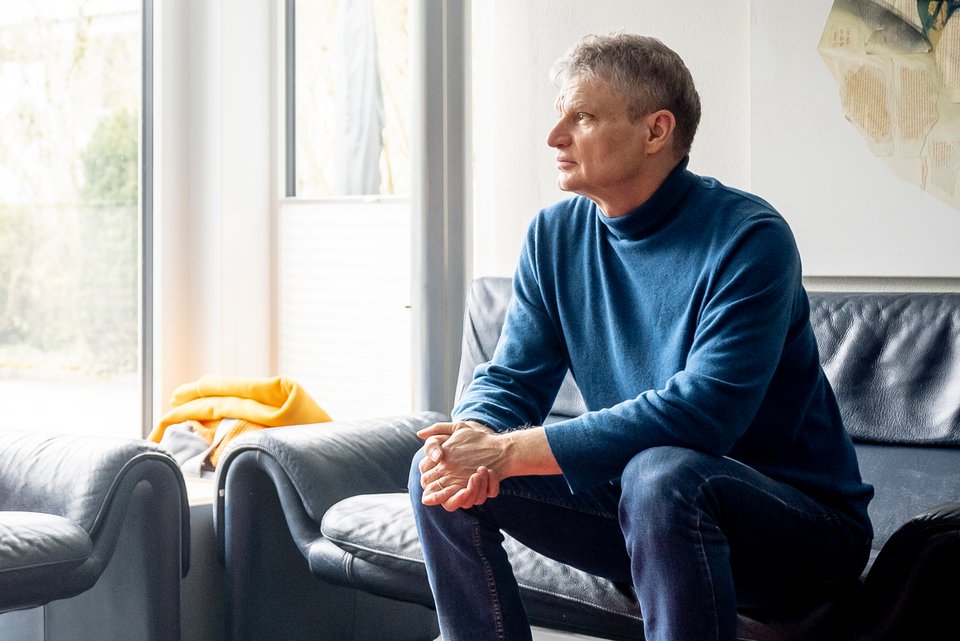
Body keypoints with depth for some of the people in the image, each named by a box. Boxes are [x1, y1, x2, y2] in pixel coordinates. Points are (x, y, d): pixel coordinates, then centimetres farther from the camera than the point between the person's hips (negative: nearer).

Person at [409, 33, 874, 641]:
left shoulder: (748, 238, -19)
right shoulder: (555, 236, 2)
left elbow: (704, 411, -29)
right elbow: (510, 380, 3)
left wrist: (511, 452, -30)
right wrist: (475, 442, -23)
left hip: (799, 516, -6)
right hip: (635, 501, 6)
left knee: (662, 474, -38)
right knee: (442, 474, -7)